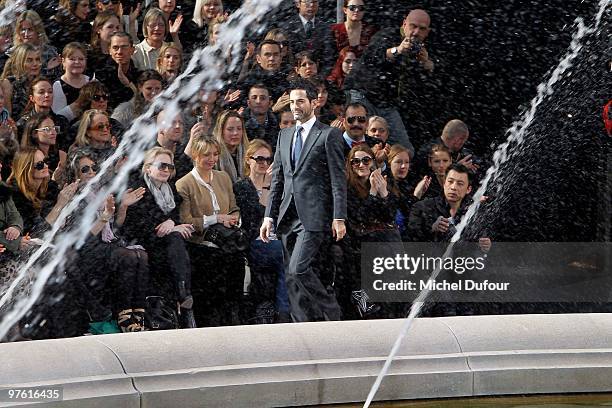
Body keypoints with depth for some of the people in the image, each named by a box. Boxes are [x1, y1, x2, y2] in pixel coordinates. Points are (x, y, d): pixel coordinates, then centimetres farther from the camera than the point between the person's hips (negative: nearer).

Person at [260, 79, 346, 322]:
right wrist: (269, 216, 11)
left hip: (314, 216, -7)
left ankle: (331, 314, -3)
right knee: (292, 278, 4)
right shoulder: (284, 135, 18)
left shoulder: (328, 135, -1)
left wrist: (339, 218, -12)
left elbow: (338, 180, -6)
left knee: (298, 269, -18)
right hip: (288, 217, 7)